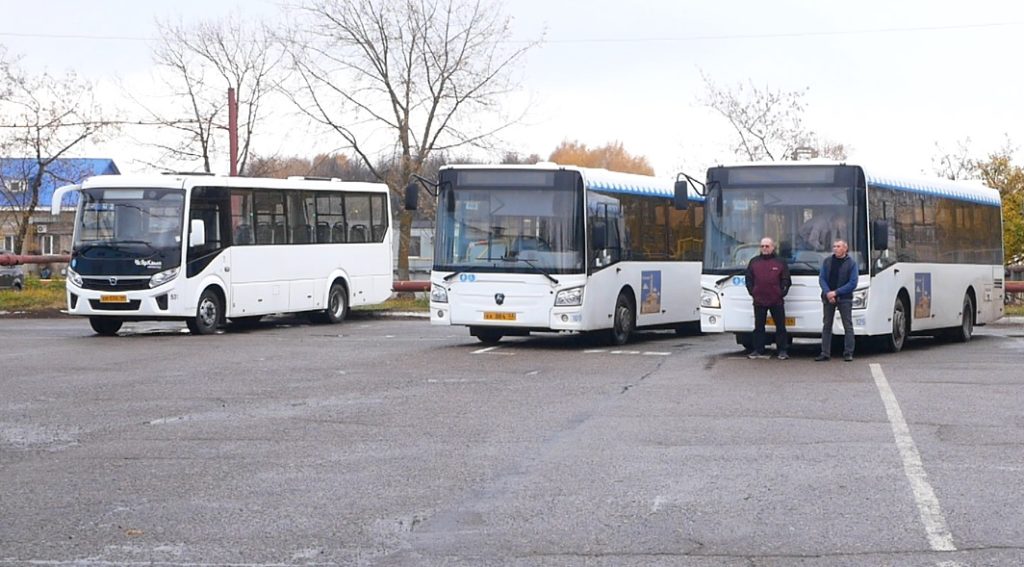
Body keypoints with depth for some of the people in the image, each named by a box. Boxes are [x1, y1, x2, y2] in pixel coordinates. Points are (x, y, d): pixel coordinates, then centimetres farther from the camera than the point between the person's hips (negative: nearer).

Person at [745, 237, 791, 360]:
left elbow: (786, 280, 4)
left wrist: (782, 292, -6)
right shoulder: (754, 262, 10)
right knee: (759, 326, 5)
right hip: (759, 301, 2)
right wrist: (752, 292, 1)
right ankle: (758, 350, 10)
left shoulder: (780, 262, 5)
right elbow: (749, 279, 12)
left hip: (776, 301, -2)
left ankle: (782, 351, 6)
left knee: (780, 326, 1)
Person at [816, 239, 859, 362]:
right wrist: (828, 293, -13)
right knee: (826, 325, 5)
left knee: (848, 325, -1)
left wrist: (836, 292, -14)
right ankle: (825, 353, 9)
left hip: (844, 298, -3)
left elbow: (852, 283, -8)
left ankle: (848, 353, 4)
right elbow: (821, 279, 4)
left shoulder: (851, 263, -3)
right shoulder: (827, 261, 7)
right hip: (828, 297, 3)